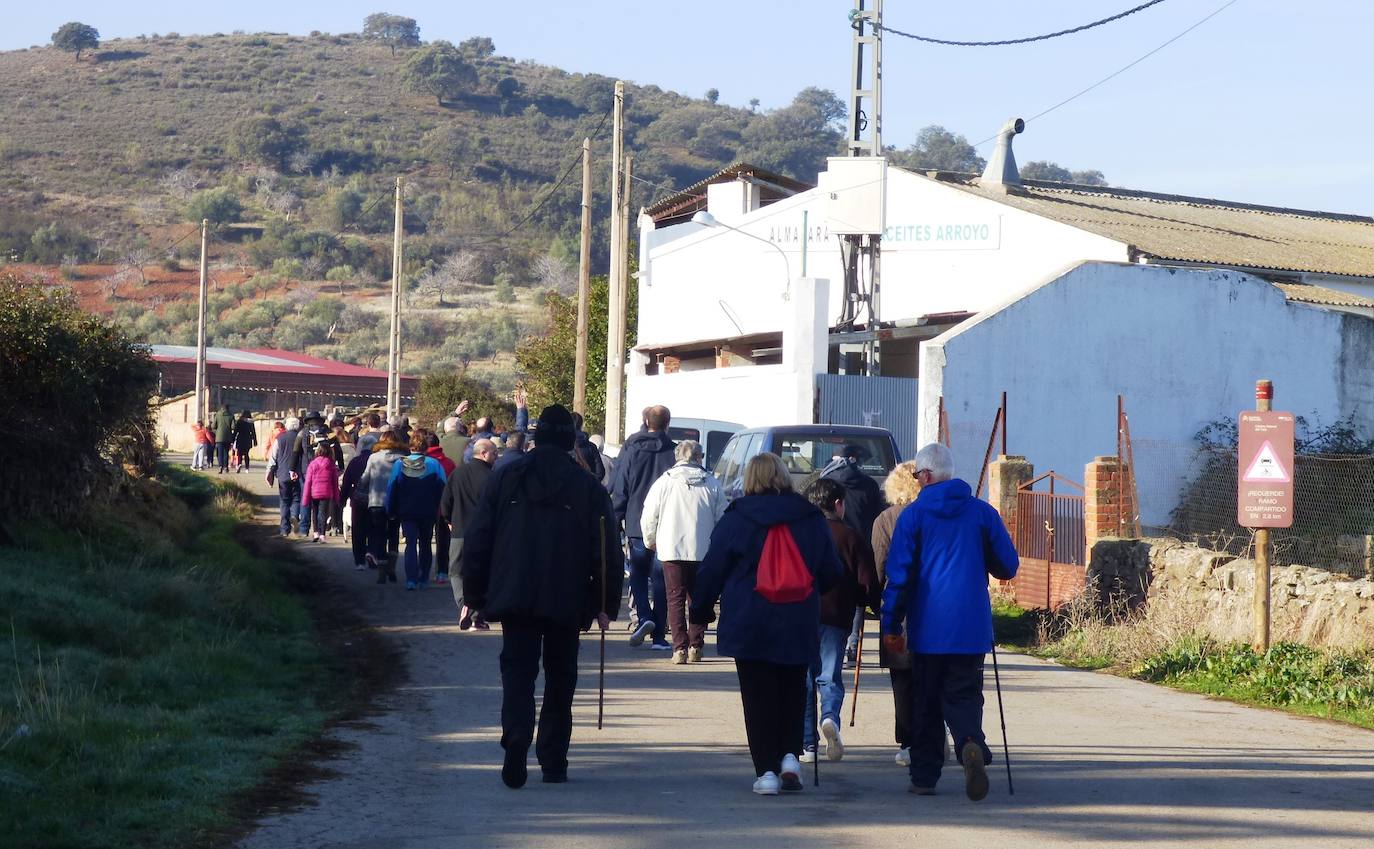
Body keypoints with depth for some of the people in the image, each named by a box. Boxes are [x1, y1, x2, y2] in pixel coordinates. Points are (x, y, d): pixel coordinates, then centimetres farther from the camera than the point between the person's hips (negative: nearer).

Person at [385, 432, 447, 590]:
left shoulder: (399, 464, -5)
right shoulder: (434, 464, -7)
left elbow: (391, 489, -1)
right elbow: (442, 488, -5)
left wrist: (390, 511, 8)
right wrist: (440, 510, 5)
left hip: (407, 512, -1)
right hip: (428, 512, 1)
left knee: (411, 543, -1)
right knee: (425, 544, 15)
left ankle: (411, 579, -17)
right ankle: (423, 579, 19)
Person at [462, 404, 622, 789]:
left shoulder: (504, 478, 2)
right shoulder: (588, 487, -1)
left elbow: (477, 539, 2)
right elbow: (607, 551, -2)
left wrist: (475, 595, 9)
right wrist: (607, 604, 4)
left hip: (514, 598, 0)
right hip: (567, 602, 0)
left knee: (517, 671, 1)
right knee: (560, 680, 12)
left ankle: (517, 740, -25)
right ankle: (553, 762, 13)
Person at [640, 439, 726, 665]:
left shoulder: (664, 482, -1)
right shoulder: (712, 484, 2)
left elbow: (648, 517, 1)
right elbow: (722, 519, 6)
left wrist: (650, 542, 19)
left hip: (671, 550, -1)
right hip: (703, 551, 1)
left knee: (675, 598, 3)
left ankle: (680, 648, -6)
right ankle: (695, 646, 7)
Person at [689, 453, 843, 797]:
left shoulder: (736, 519, -2)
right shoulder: (810, 518, 5)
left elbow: (712, 569, -1)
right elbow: (832, 573, 10)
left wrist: (700, 611, 11)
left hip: (750, 625, -2)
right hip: (798, 625, 2)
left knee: (758, 697, 2)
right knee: (793, 691, 16)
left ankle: (766, 771, -2)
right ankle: (790, 755, 2)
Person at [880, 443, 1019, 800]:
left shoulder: (913, 515, -2)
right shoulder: (983, 512, 3)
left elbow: (898, 574, -5)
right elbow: (1008, 567, 6)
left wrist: (892, 625, 0)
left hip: (927, 628, -1)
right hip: (971, 628, 1)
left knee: (925, 702, 11)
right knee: (963, 695, 4)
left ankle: (924, 776, 13)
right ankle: (972, 745, -26)